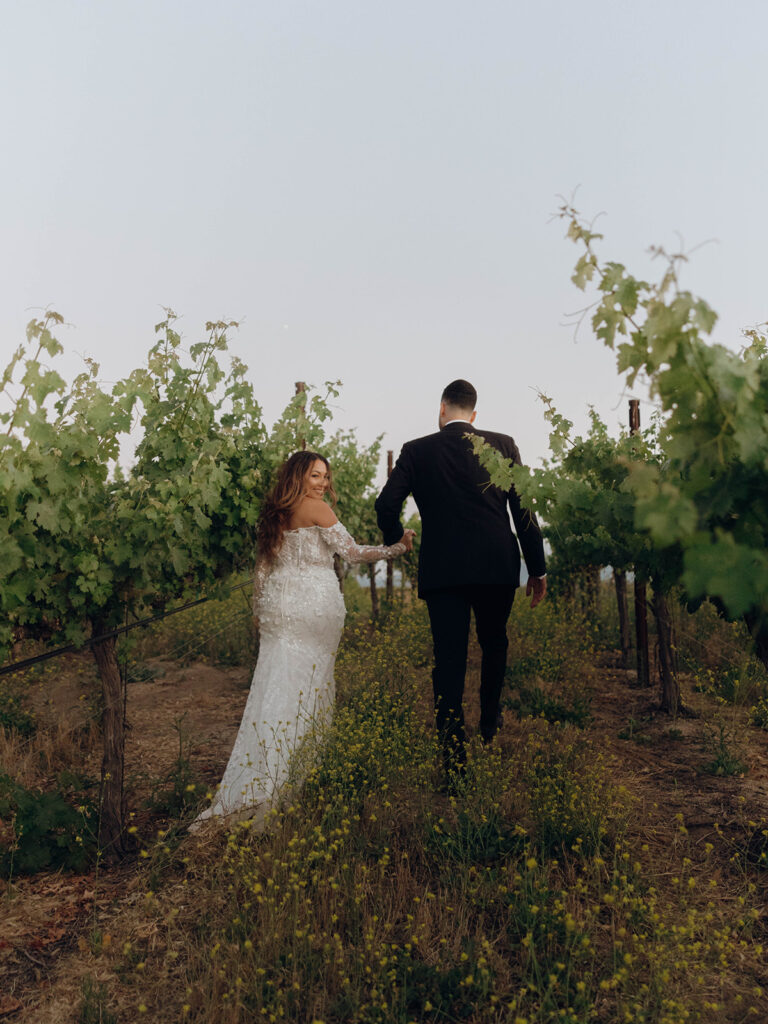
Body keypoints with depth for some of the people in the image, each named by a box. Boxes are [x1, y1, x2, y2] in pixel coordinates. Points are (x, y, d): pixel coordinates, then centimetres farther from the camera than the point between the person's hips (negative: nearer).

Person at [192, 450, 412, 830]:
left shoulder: (274, 515, 15)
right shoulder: (316, 509, -5)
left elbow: (262, 568, 18)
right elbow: (351, 551, -7)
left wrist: (259, 611, 24)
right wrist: (397, 547, -3)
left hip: (278, 607, 6)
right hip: (314, 605, -6)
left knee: (277, 686, 6)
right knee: (309, 687, 1)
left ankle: (255, 784, 6)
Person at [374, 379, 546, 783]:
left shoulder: (416, 451, 2)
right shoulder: (502, 445, 3)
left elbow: (386, 504, -5)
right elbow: (523, 510, 1)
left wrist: (396, 542, 16)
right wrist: (537, 568, 6)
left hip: (442, 569, -1)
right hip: (497, 566, 2)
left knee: (448, 660, 2)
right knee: (494, 644, 24)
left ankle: (453, 759, -4)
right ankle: (489, 727, 34)